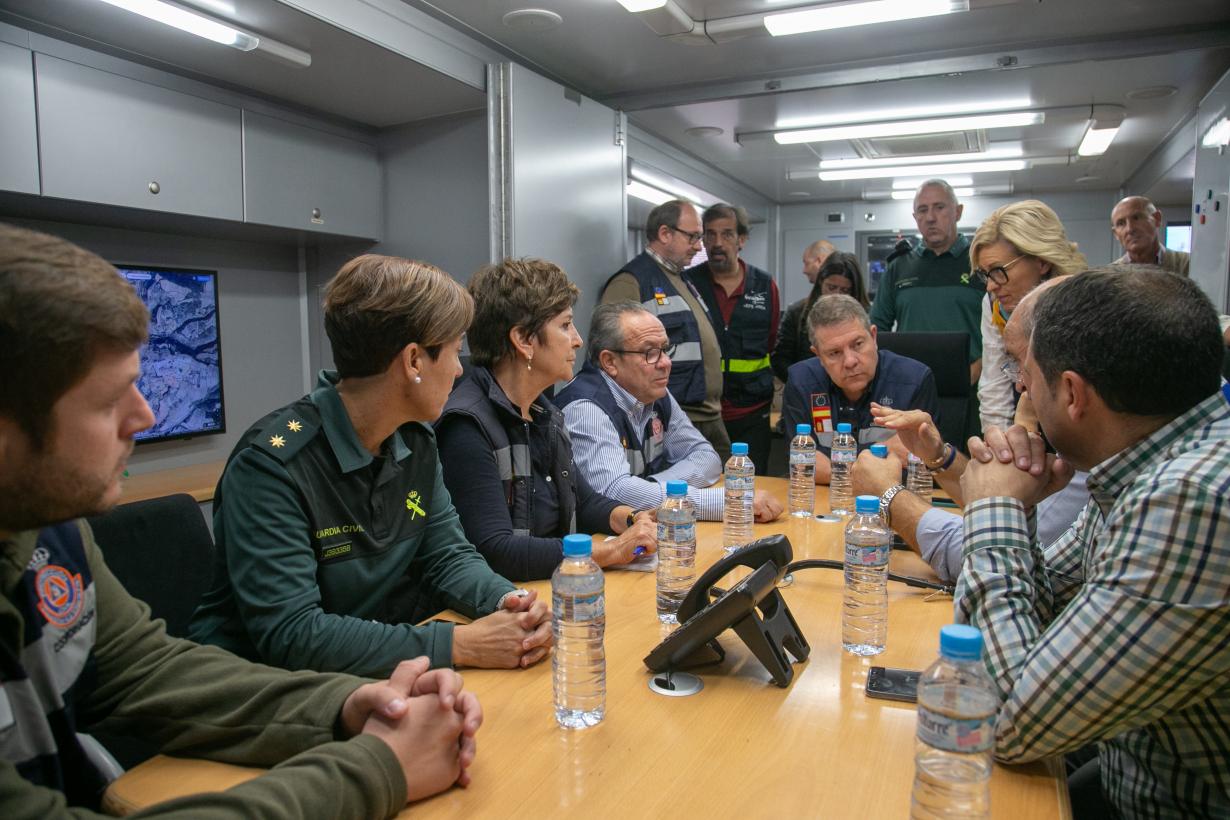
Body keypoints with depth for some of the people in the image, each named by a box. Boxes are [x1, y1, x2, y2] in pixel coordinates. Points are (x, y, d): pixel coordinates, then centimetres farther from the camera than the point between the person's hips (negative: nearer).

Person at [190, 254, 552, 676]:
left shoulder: (417, 440, -1)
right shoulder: (271, 463, -23)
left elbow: (449, 556, 3)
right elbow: (289, 634, -27)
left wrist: (509, 601, -18)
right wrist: (459, 645, -30)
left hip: (379, 669, 6)